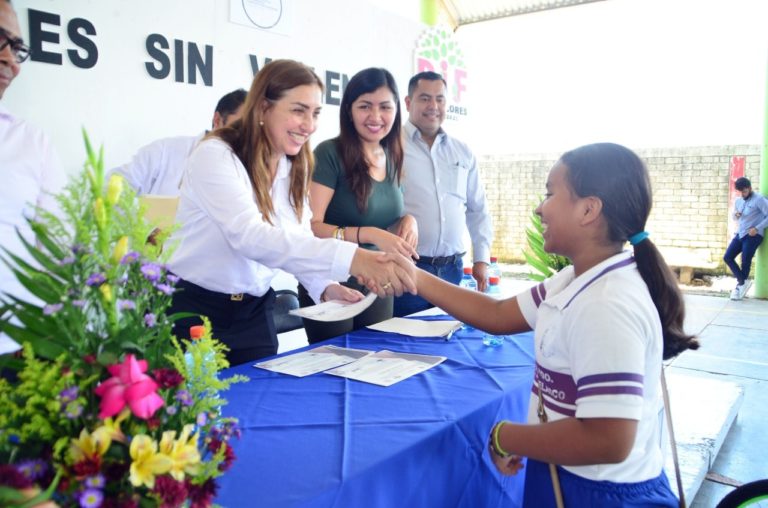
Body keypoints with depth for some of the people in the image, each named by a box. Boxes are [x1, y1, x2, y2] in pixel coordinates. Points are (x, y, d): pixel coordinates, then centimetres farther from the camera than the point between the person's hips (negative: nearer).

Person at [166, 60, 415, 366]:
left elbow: (300, 241, 2)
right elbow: (250, 236, -35)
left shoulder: (294, 170, 3)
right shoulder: (215, 155, -19)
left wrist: (326, 287, -20)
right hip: (191, 310, -5)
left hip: (254, 312, 6)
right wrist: (351, 258, -46)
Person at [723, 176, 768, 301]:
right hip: (740, 234, 7)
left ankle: (741, 284, 14)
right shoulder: (738, 200, 12)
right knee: (727, 257, -1)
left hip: (753, 235, -7)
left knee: (745, 261, -4)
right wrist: (735, 215, 1)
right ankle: (743, 281, 8)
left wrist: (757, 228, -20)